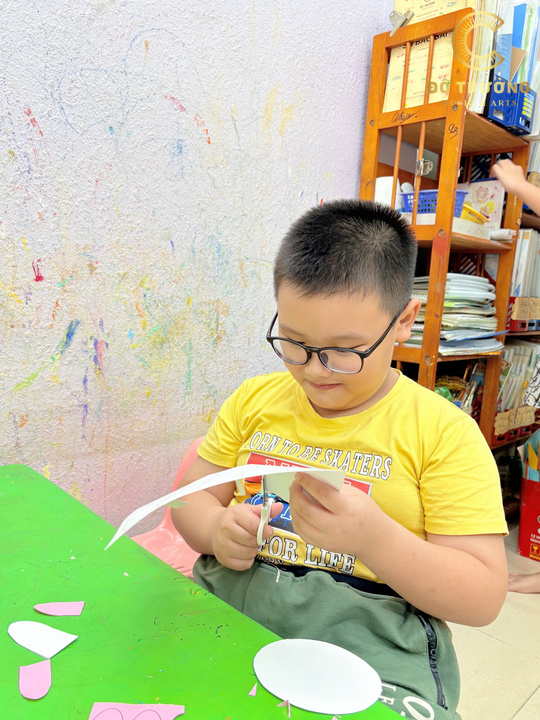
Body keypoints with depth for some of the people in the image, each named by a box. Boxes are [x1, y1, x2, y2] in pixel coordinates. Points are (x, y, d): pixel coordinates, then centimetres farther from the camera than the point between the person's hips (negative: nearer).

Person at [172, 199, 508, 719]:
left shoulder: (443, 432, -6)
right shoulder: (255, 400, 5)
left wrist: (374, 537, -24)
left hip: (369, 641, -2)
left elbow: (483, 600, -7)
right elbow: (191, 499, 12)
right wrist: (217, 530, -12)